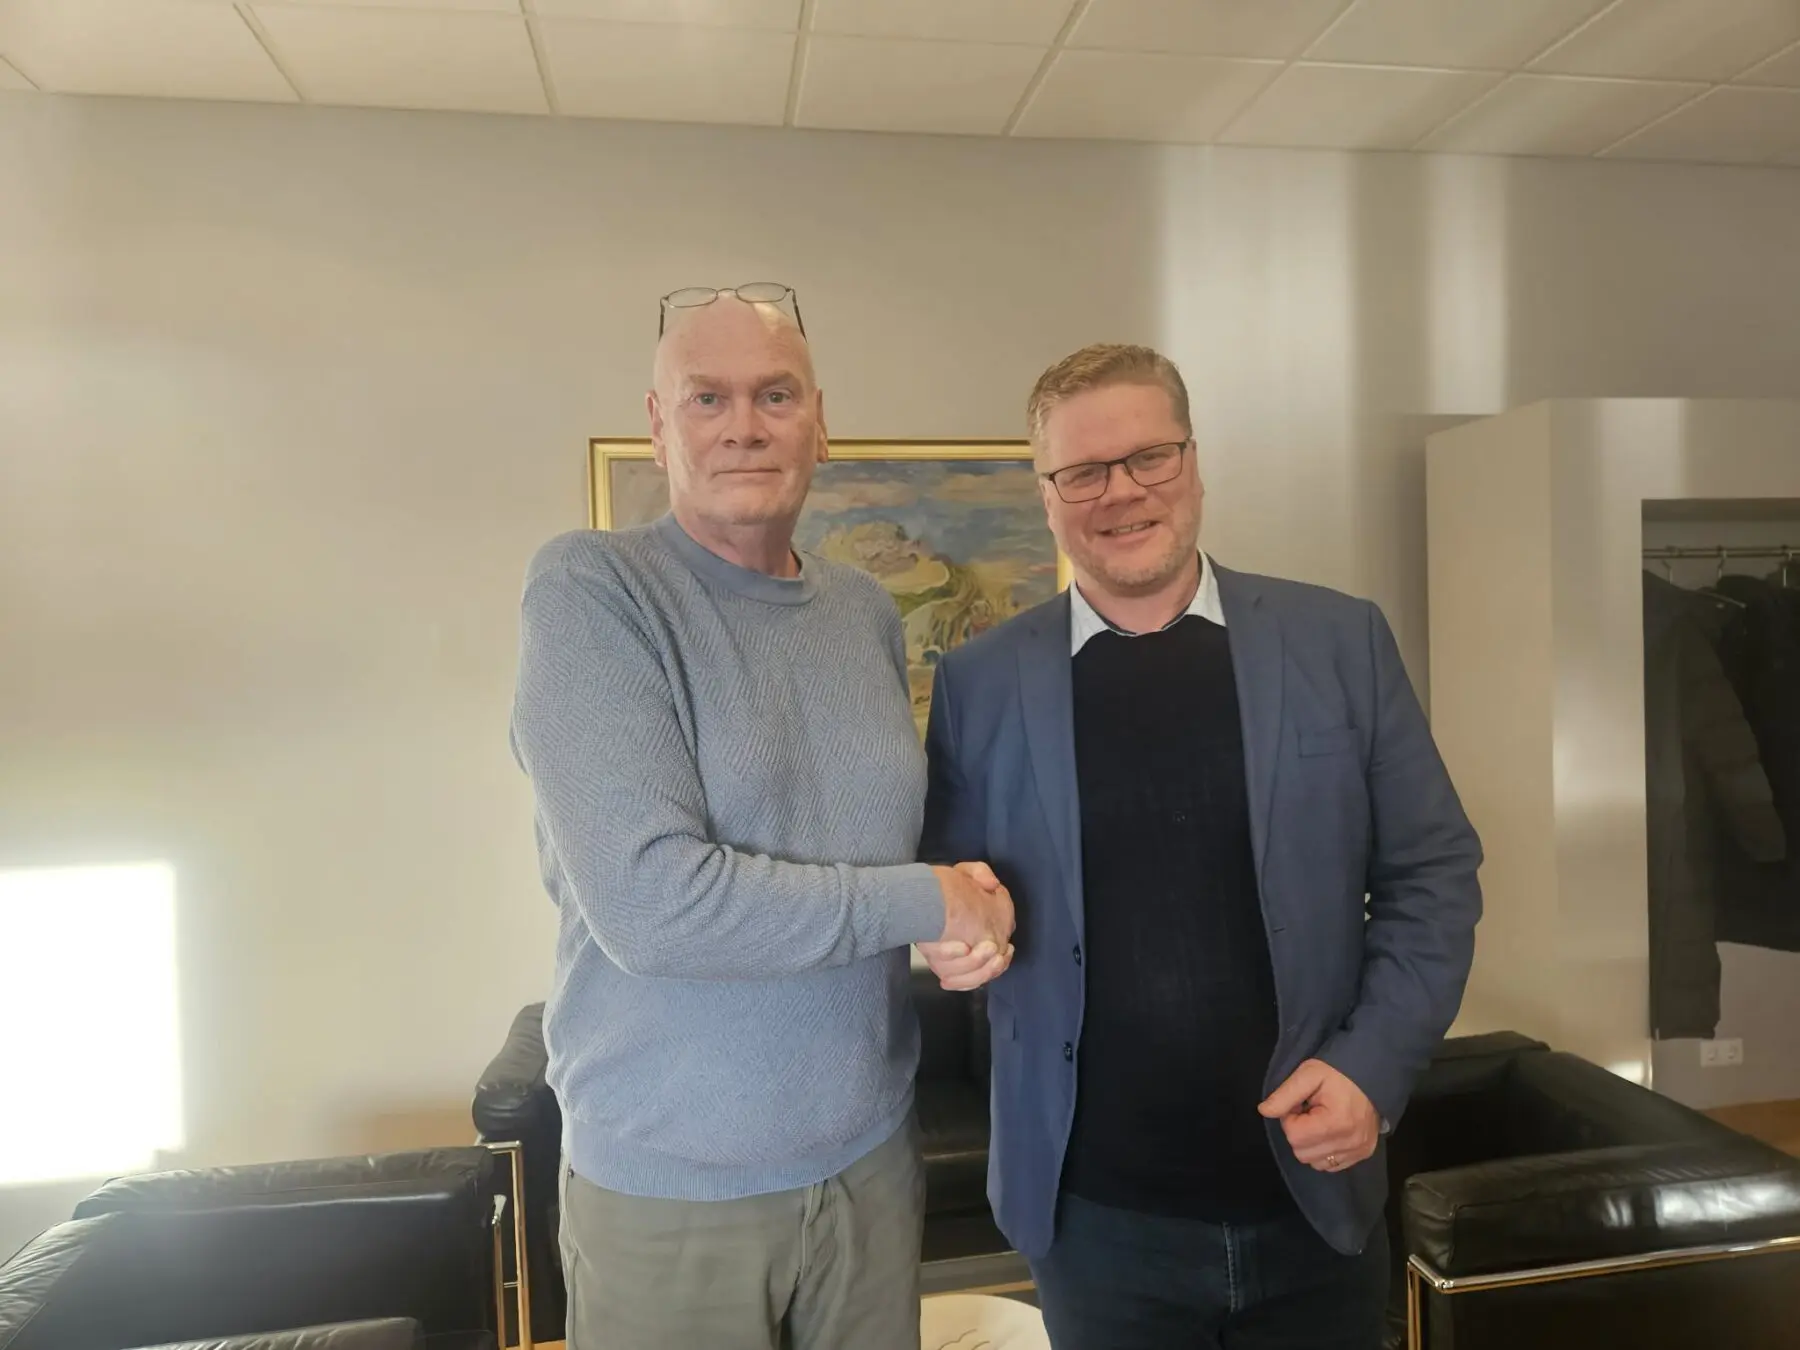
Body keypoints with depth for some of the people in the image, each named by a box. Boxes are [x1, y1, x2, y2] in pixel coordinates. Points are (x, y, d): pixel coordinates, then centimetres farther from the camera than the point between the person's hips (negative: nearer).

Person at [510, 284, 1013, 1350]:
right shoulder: (591, 589, -15)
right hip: (671, 1183, -4)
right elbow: (647, 902, -24)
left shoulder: (868, 611, 3)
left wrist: (970, 920, -9)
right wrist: (926, 903, -16)